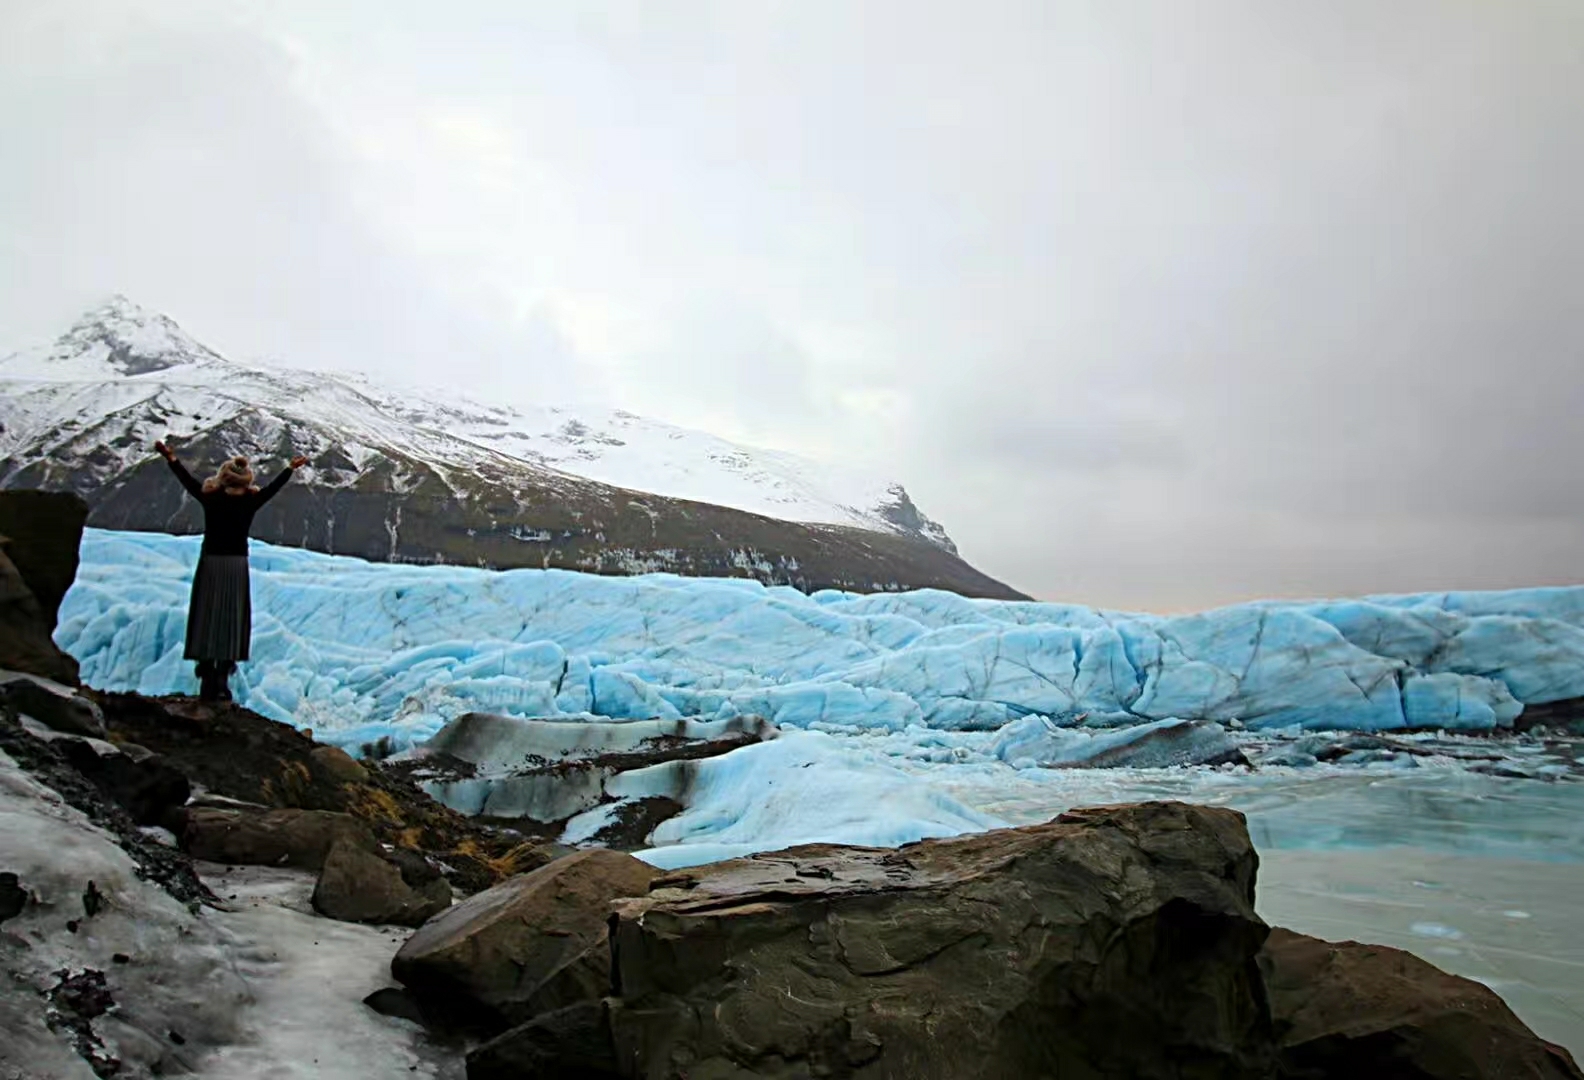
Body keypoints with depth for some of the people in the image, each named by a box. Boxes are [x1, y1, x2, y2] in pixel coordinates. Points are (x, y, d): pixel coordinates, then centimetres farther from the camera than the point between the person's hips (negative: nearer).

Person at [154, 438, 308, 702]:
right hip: (237, 564, 0)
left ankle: (207, 681, 4)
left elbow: (188, 480, 7)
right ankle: (222, 680, 2)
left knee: (206, 618, 5)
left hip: (211, 562, 0)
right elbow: (273, 487, 12)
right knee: (232, 620, 4)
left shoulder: (210, 497, -3)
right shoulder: (251, 500, 0)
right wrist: (291, 468, 26)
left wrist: (170, 457, 19)